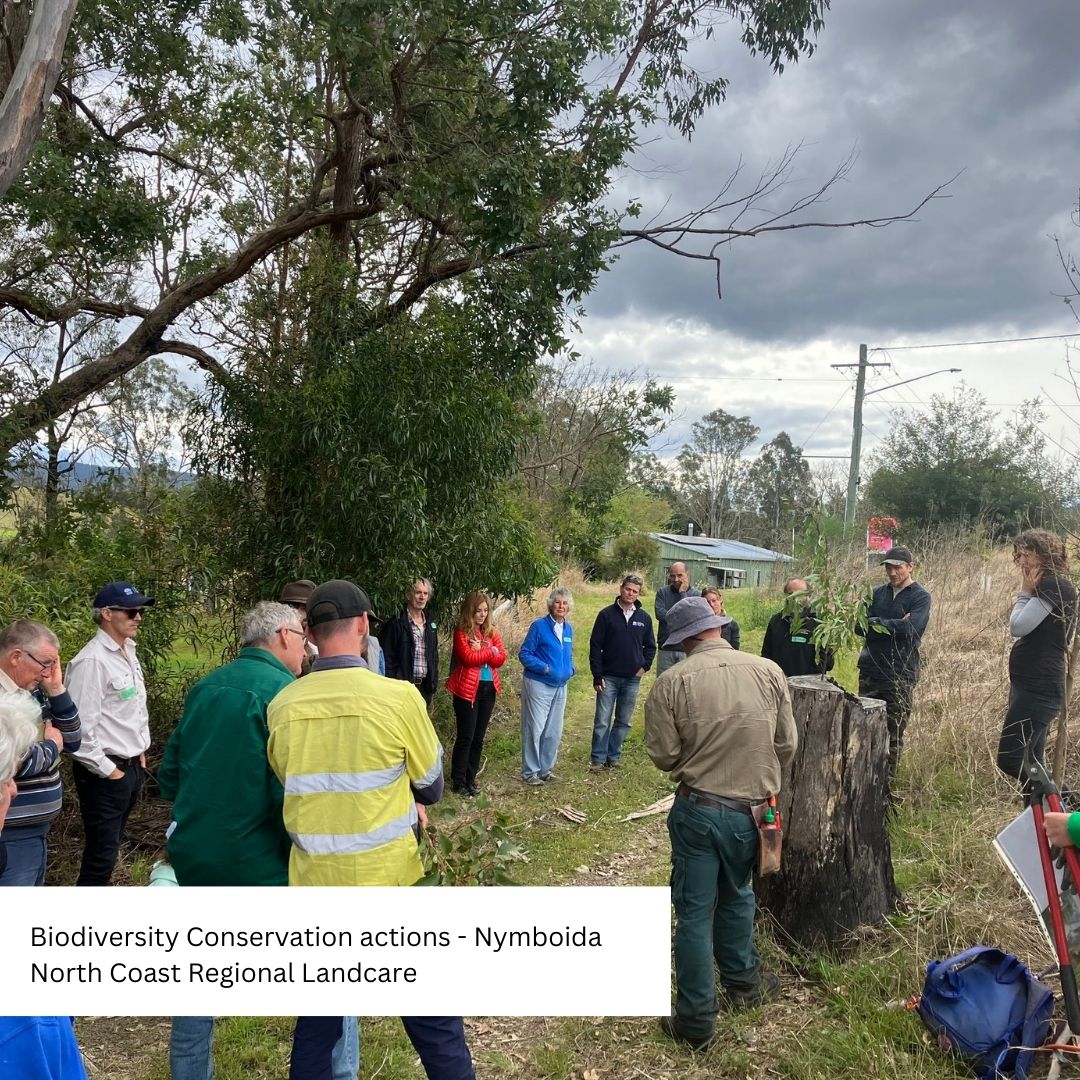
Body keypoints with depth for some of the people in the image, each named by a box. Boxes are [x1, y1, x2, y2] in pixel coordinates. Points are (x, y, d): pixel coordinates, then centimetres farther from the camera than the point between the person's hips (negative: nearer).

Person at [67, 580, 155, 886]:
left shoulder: (129, 653, 8)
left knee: (109, 848, 19)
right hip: (105, 775, -9)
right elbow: (79, 728, -23)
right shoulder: (92, 661, -20)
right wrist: (108, 771, -16)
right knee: (102, 853, -1)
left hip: (132, 767, 9)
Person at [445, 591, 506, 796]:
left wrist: (480, 651, -14)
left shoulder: (492, 632, 10)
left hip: (488, 688, 6)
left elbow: (501, 658, 0)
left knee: (478, 738, 11)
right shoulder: (461, 632, -7)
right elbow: (467, 657, -20)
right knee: (466, 737, -1)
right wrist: (490, 651, -10)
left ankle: (470, 779, 21)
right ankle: (458, 781, 11)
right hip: (467, 689, -6)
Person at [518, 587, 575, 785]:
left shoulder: (568, 629, 8)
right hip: (538, 685, -6)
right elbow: (524, 654, -12)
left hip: (560, 687, 7)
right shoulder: (539, 626, -11)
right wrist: (545, 668, -22)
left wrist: (571, 669, 1)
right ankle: (530, 771, 10)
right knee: (535, 730, -2)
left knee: (554, 732, 13)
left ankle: (546, 769, 26)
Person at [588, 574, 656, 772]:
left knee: (623, 722, 10)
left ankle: (613, 757, 21)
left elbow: (650, 646, 15)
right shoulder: (607, 614, -4)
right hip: (609, 677, -3)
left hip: (632, 679, 3)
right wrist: (597, 675, -8)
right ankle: (598, 758, 7)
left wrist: (644, 666, 0)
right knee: (602, 721, -2)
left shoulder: (644, 618, 4)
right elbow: (595, 645, -4)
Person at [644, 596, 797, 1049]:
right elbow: (787, 745, 0)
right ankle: (742, 981, 45)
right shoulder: (768, 671, -8)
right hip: (751, 808, 3)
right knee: (736, 894, 27)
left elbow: (664, 756, -11)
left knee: (695, 912, 11)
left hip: (697, 808, -2)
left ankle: (696, 1019, 22)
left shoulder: (671, 682, -15)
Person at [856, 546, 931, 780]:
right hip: (870, 671, 4)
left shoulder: (920, 596, -2)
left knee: (894, 732, 2)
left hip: (900, 675, -4)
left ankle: (888, 779, 12)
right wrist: (893, 626, -14)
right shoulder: (877, 593, 10)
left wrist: (875, 623, -10)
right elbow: (859, 626, -1)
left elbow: (910, 628, -18)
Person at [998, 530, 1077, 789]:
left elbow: (1018, 627, -18)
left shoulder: (1055, 586, -13)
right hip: (1030, 685, 10)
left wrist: (1025, 592, -8)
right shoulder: (1045, 586, 17)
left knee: (1009, 760, -10)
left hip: (1039, 687, -10)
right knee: (1028, 762, 11)